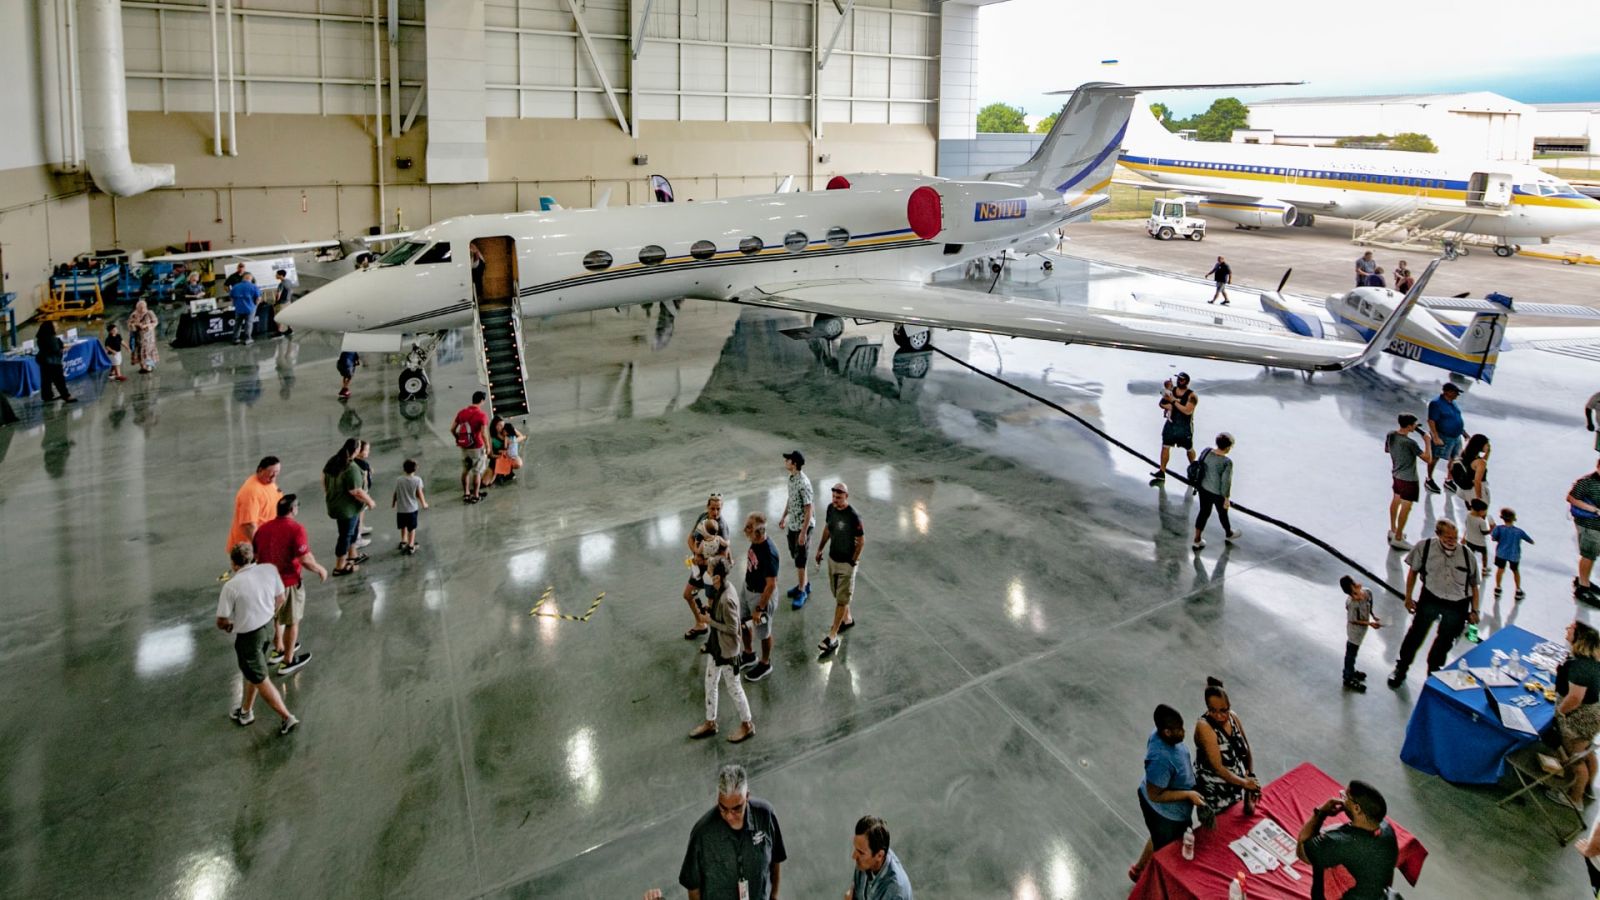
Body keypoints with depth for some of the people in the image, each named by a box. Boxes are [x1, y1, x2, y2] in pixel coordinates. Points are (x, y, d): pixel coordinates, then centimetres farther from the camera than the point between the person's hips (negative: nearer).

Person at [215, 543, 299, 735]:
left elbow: (221, 621, -15)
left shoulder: (231, 586, -24)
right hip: (268, 627, 6)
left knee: (260, 679, 9)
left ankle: (287, 717, 12)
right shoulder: (269, 570, -10)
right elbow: (280, 598, 3)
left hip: (248, 636, -6)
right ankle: (246, 711, 42)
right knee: (252, 671, 26)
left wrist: (229, 626, 8)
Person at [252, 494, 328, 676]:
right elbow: (305, 559, -24)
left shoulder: (263, 529, 0)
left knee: (277, 616, 29)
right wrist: (320, 569, -7)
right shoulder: (296, 529, -21)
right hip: (289, 582, -6)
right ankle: (288, 661, 21)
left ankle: (278, 650, 44)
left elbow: (254, 555, 8)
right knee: (292, 622, 11)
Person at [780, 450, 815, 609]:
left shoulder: (803, 483, -26)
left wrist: (804, 532, -23)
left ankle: (802, 591, 12)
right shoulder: (792, 478, 2)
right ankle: (803, 584, 35)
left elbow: (808, 509, -23)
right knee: (795, 556, 19)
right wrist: (784, 516, 24)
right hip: (792, 524, 9)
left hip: (802, 526, -9)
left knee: (800, 559, 0)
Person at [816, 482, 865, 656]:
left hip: (846, 563, -7)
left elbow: (861, 541, -17)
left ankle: (832, 637, 3)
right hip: (832, 558, 7)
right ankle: (847, 619, 45)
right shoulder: (831, 508, -4)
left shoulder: (853, 516, -25)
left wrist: (853, 561, -12)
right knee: (838, 594, 22)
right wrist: (820, 548, 16)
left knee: (841, 599, 0)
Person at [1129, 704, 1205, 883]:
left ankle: (1138, 869, 55)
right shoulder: (1161, 759, -42)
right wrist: (1188, 794, -29)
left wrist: (1190, 764, 2)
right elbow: (1155, 795, -31)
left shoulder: (1161, 735, -15)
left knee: (1159, 841, 33)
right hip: (1165, 813, -9)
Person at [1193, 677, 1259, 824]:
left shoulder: (1233, 716, -8)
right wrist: (1244, 783, -22)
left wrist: (1251, 777, -5)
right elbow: (1218, 768, -27)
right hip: (1214, 793, -6)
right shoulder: (1204, 726, -28)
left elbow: (1246, 751, 4)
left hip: (1236, 783, 6)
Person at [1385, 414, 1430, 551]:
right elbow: (1427, 458, -22)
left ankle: (1393, 530, 39)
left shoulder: (1390, 435, -7)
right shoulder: (1410, 443, -30)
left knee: (1396, 500, 24)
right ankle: (1398, 539, 9)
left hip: (1396, 474, 8)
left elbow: (1386, 449, 12)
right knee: (1405, 507, 2)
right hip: (1408, 479, -8)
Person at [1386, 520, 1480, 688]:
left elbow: (1474, 586, 4)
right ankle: (1401, 668, 22)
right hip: (1431, 598, -2)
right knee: (1416, 633, 3)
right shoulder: (1425, 547, -12)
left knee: (1445, 639, 16)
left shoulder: (1468, 556, -7)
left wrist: (1474, 611, 3)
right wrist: (1408, 597, 4)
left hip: (1458, 605, 2)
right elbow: (1413, 571, 2)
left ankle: (1434, 669, 40)